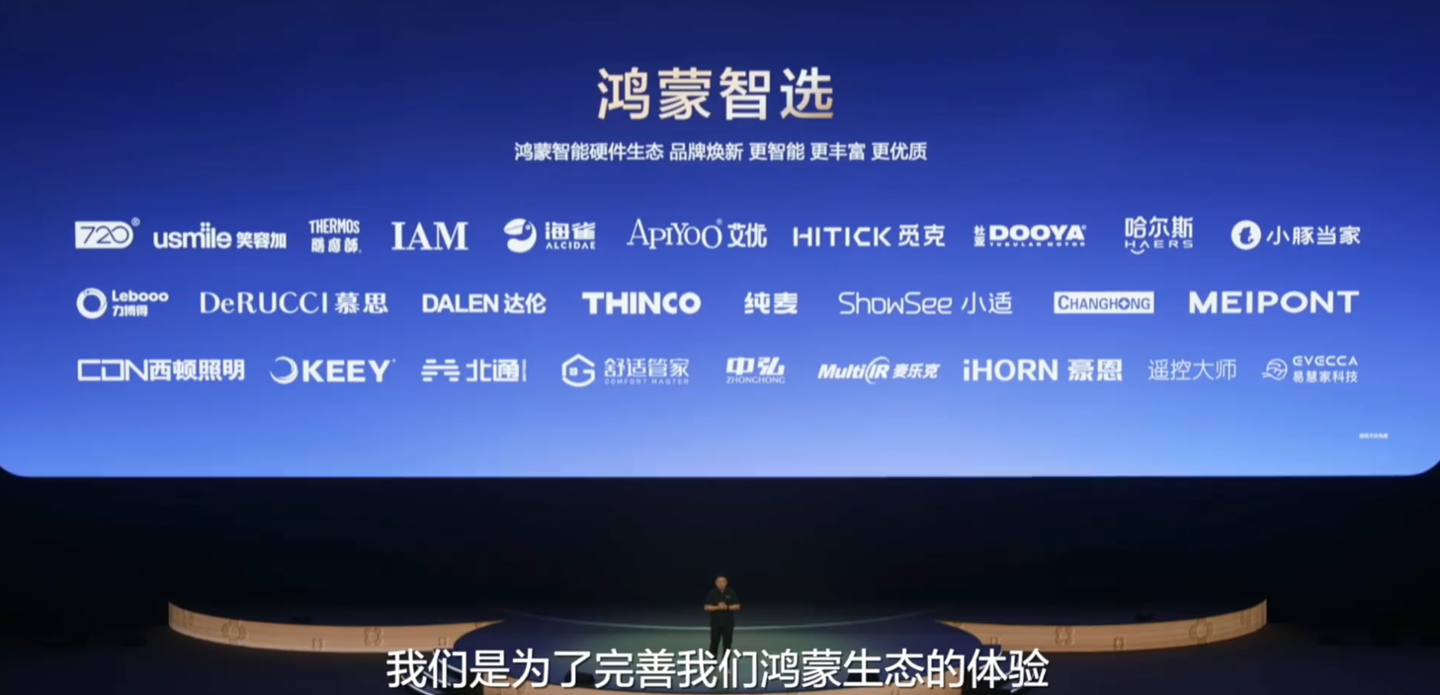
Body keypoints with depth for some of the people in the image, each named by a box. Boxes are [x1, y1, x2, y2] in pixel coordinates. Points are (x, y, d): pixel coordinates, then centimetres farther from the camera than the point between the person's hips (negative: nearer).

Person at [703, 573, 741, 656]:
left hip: (728, 623, 1)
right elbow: (707, 607, -4)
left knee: (727, 645, 1)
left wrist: (727, 607, -16)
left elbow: (737, 606, -1)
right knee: (714, 644, 1)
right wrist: (717, 607, -18)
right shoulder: (712, 593, -1)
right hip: (715, 623, -1)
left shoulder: (731, 592, 0)